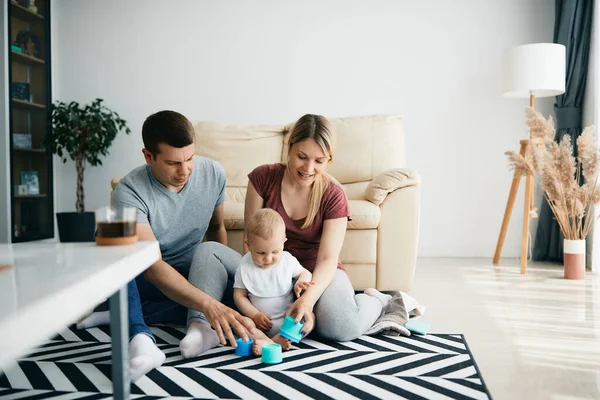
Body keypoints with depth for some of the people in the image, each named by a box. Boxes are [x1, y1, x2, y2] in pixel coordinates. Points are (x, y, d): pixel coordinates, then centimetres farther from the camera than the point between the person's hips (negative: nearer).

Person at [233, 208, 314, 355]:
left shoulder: (288, 260, -3)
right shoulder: (245, 267, -5)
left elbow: (305, 273, 11)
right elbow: (239, 296, -1)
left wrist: (301, 282, -13)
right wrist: (255, 315, -13)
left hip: (288, 320, 1)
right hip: (260, 322, -1)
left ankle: (278, 339, -38)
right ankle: (270, 343, -45)